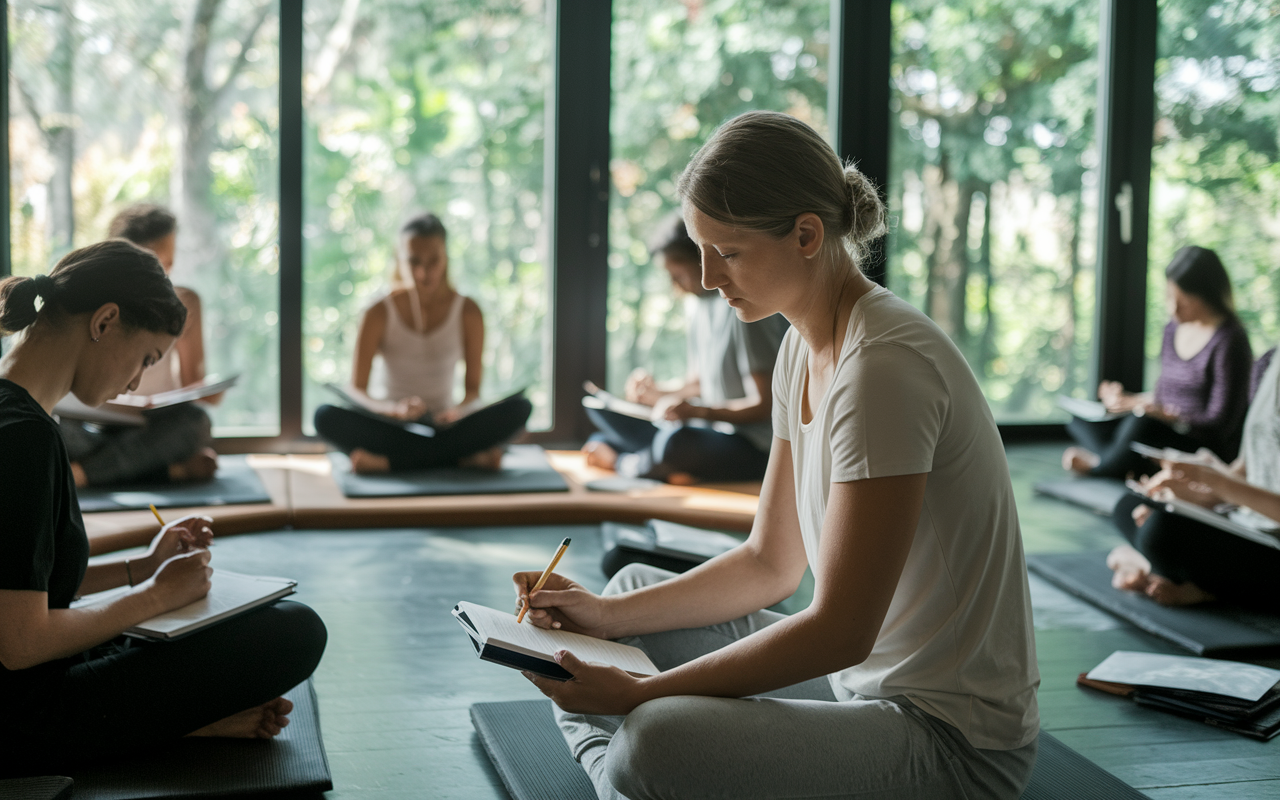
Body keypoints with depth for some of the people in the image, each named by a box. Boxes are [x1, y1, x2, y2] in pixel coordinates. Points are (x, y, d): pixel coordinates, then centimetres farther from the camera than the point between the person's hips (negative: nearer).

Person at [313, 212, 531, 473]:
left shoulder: (468, 312, 0)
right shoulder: (379, 314, -3)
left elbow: (473, 388, 2)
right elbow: (356, 390, -7)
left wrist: (459, 410, -24)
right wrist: (394, 409, -29)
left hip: (445, 428, 1)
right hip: (393, 428, -1)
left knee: (520, 408, -27)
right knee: (326, 417, -32)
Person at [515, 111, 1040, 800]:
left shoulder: (884, 366, -23)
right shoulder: (804, 349, 7)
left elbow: (840, 630, -24)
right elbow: (769, 564, 13)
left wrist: (638, 694, -23)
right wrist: (606, 615, 3)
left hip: (955, 738, -10)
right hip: (863, 679, 10)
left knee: (656, 739, -32)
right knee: (633, 586, 18)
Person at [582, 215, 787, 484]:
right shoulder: (698, 305, 11)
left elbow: (763, 404, -18)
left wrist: (697, 411, -28)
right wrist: (661, 395, 2)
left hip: (752, 447, -9)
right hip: (711, 430, 9)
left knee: (675, 441, -39)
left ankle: (621, 461, -8)